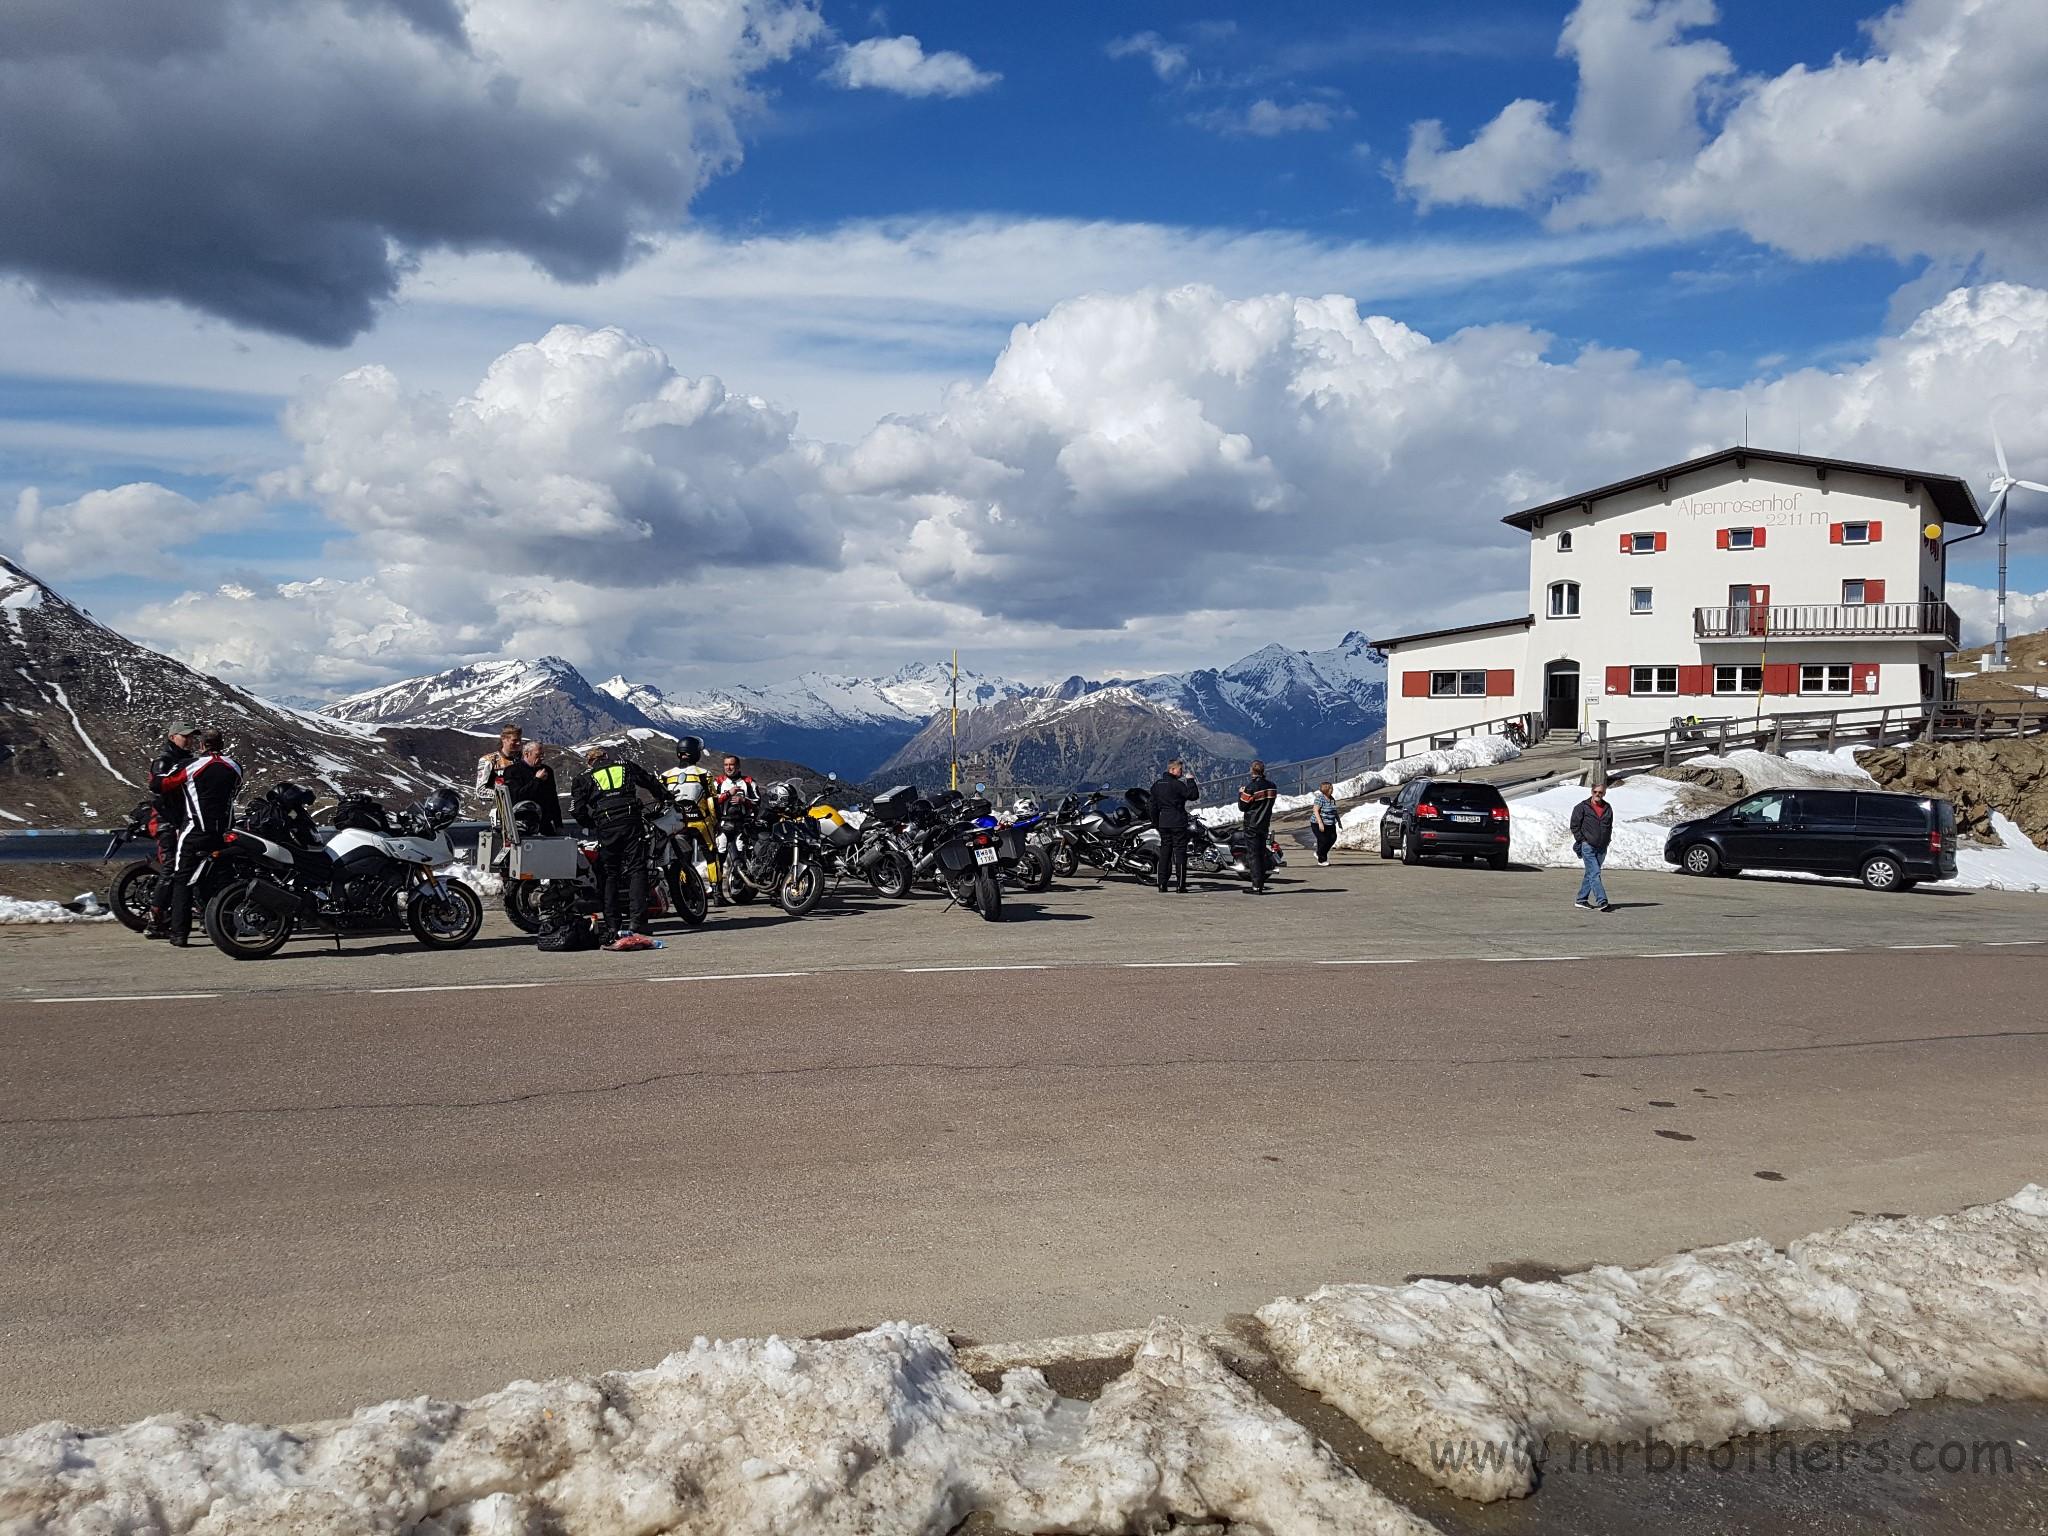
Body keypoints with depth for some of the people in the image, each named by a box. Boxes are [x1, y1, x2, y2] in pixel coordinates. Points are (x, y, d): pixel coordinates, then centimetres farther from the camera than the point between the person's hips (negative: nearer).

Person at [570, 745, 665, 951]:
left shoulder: (585, 778, 16)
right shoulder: (626, 766, 20)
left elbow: (578, 809, 6)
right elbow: (653, 783, 21)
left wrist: (591, 826, 21)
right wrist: (661, 800, 39)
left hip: (606, 828, 0)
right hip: (632, 822, 0)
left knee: (609, 875, 7)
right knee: (636, 870, -1)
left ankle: (612, 927, 4)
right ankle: (635, 921, -15)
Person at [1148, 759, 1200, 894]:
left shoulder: (1157, 784, 8)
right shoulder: (1177, 784, -13)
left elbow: (1153, 806, 12)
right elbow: (1194, 795, -12)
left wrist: (1155, 823, 18)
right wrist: (1190, 780, -3)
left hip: (1163, 823, 6)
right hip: (1178, 823, -6)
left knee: (1164, 852, 9)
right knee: (1180, 852, -1)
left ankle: (1162, 884, 7)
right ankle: (1180, 885, -3)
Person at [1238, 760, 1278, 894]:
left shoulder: (1250, 786, -17)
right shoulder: (1271, 786, 3)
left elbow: (1242, 806, -10)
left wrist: (1240, 793, 5)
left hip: (1252, 824, -6)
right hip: (1265, 823, 6)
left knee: (1253, 854, -5)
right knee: (1262, 853, 15)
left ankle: (1257, 886, -9)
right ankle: (1261, 883, 18)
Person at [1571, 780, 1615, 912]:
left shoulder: (1608, 808, 11)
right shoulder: (1582, 807, -3)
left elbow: (1610, 827, 22)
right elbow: (1575, 826, -1)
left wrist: (1607, 841, 12)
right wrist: (1581, 841, -7)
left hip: (1602, 849, 5)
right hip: (1587, 847, -5)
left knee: (1590, 874, 11)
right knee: (1595, 874, -13)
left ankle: (1581, 900, 21)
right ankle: (1602, 902, -20)